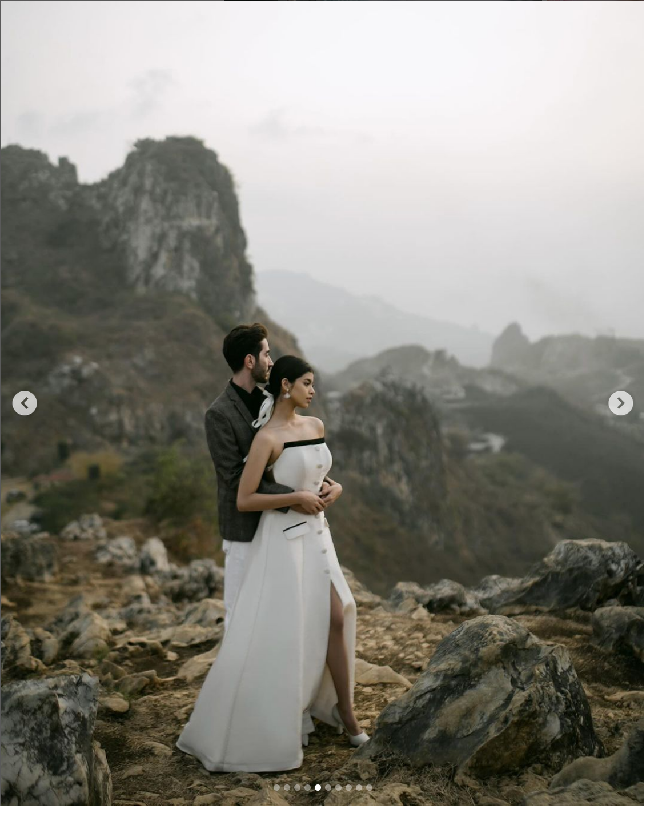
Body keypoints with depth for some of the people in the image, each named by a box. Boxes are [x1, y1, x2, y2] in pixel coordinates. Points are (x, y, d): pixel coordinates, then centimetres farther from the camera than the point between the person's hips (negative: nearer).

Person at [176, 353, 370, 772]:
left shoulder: (316, 426, 7)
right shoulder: (267, 437, -15)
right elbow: (244, 500, -16)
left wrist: (334, 487, 4)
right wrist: (296, 498, -19)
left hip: (317, 535, 7)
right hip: (283, 540, -7)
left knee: (336, 619, 6)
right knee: (273, 637, -2)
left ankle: (344, 711, 21)